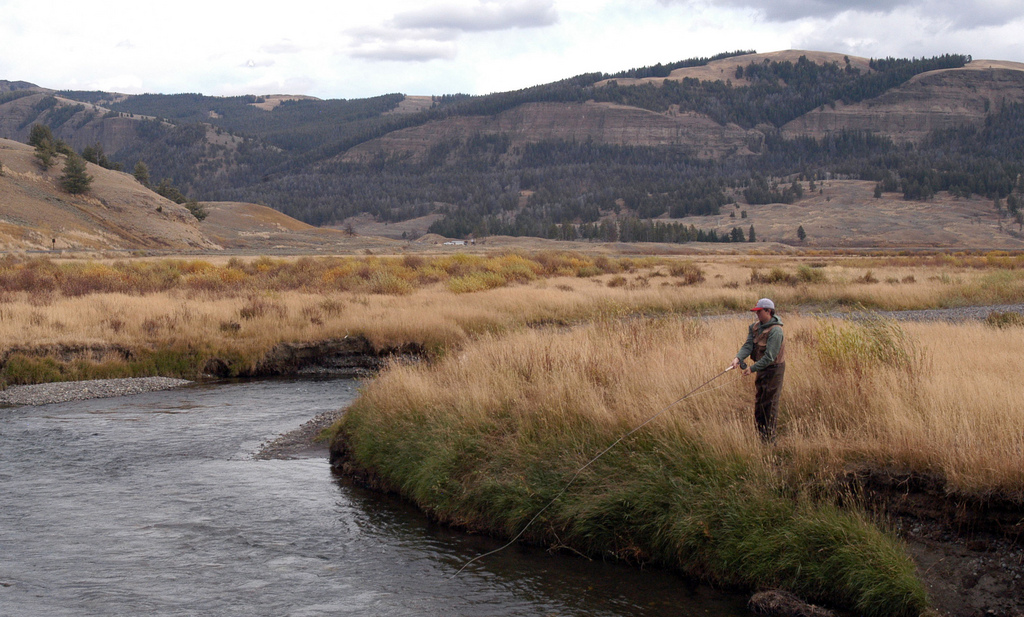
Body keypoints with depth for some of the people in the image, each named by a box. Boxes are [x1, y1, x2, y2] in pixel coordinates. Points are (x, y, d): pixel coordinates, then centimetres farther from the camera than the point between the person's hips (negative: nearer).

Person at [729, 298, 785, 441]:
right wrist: (738, 358, -22)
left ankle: (769, 438, 4)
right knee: (759, 402, 16)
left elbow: (770, 356, -25)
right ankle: (759, 434, 28)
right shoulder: (755, 327, 4)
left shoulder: (775, 331, -22)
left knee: (769, 403, -4)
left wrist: (753, 368, -25)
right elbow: (748, 345, -4)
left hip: (774, 369, -9)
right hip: (761, 369, 9)